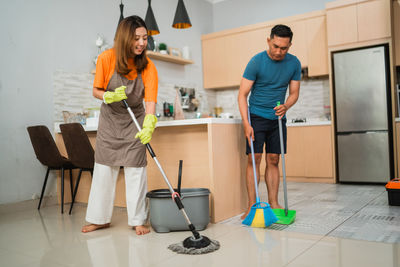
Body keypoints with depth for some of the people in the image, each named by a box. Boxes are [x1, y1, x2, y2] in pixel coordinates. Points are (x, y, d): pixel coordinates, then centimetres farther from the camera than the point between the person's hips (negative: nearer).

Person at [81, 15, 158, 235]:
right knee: (104, 169, 5)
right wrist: (110, 96, -27)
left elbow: (150, 100, -24)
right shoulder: (106, 58, -15)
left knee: (136, 170, -3)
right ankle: (100, 218, 20)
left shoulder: (147, 66, -16)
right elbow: (96, 91, -5)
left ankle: (138, 220, 9)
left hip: (135, 121, -1)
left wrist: (148, 126, -41)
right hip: (109, 120, 1)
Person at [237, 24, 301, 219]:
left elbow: (294, 92, 5)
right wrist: (246, 124, -23)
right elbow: (242, 95, -13)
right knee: (254, 159, -8)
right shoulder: (257, 62, -12)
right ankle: (252, 205, -4)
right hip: (256, 117, -4)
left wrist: (286, 106, -18)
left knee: (273, 160, 6)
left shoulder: (294, 64, 0)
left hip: (277, 118, 4)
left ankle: (273, 203, 12)